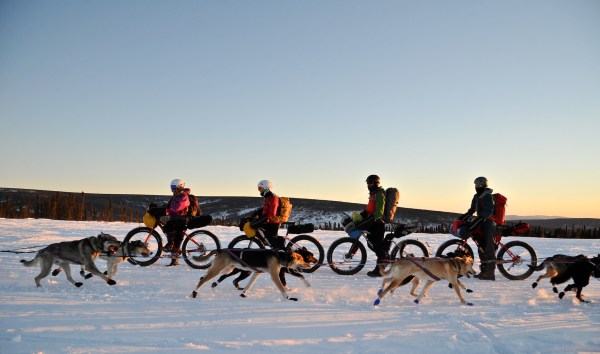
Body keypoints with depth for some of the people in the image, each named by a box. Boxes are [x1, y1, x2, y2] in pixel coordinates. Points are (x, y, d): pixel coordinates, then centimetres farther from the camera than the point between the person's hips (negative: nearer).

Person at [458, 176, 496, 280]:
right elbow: (472, 209, 20)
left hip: (489, 223, -10)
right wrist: (464, 217, 5)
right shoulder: (477, 197, 14)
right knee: (481, 248, 12)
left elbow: (489, 211, -25)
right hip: (482, 224, 10)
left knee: (489, 248, -9)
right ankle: (484, 271, 20)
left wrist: (476, 221, -32)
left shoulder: (487, 196, -14)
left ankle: (490, 273, -7)